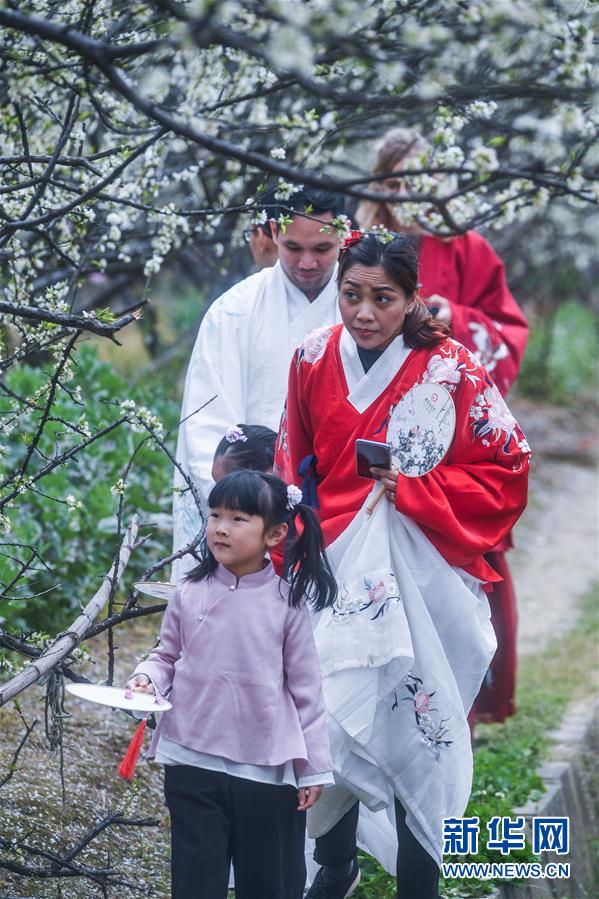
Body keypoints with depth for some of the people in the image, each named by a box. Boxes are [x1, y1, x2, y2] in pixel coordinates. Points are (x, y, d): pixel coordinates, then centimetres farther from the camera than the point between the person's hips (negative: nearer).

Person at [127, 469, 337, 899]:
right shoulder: (190, 595, 0)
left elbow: (305, 687, -1)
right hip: (193, 762, 1)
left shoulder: (286, 601, -5)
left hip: (267, 767, -1)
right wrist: (147, 678, -11)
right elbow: (167, 657, 11)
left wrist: (314, 766, 0)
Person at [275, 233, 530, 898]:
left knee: (414, 726, -2)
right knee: (333, 721, 5)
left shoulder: (451, 370, -10)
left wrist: (414, 489, -15)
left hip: (423, 574, -3)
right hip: (339, 568, 3)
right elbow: (292, 467, 12)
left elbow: (506, 469, -6)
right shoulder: (315, 358, 0)